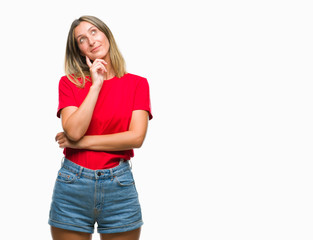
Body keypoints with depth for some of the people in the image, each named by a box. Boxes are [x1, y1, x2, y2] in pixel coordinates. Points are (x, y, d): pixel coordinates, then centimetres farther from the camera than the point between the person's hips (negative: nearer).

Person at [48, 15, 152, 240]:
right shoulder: (69, 83, 4)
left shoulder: (137, 83, 3)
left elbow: (136, 137, -9)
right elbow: (73, 131, -11)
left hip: (119, 185, 0)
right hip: (72, 184, 0)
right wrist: (96, 85, -9)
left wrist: (81, 141, -8)